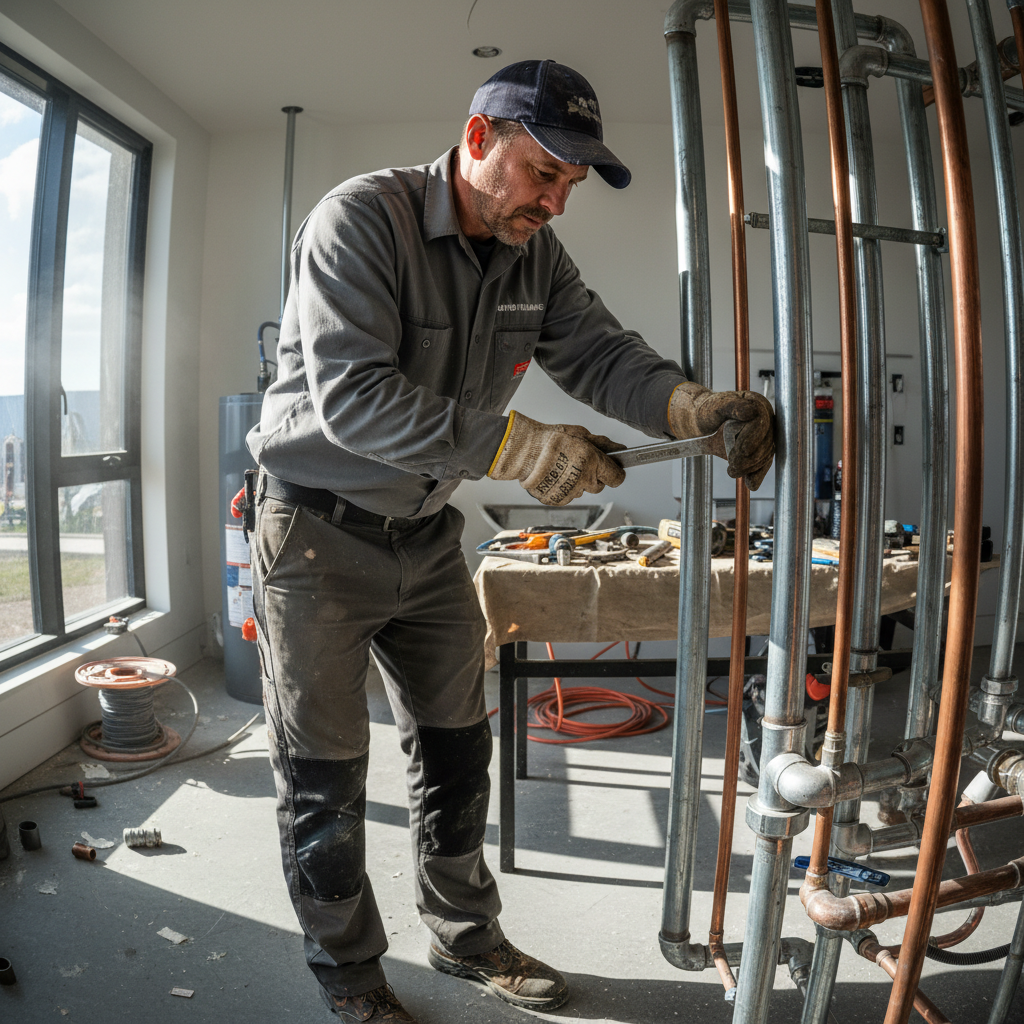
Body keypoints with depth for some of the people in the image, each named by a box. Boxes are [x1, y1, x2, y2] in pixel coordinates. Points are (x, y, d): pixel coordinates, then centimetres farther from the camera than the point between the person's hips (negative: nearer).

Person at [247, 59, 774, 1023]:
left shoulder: (535, 254, 2)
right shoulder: (360, 218, -20)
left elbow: (598, 350, -6)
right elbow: (349, 396, -30)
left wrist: (686, 403, -27)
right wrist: (512, 446, -35)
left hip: (426, 530, 7)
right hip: (319, 530, -6)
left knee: (455, 746, 16)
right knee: (324, 776, 5)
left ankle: (465, 936, 38)